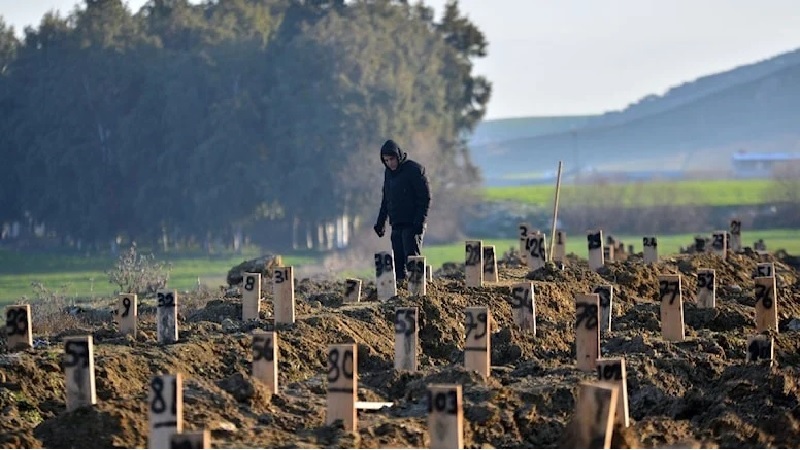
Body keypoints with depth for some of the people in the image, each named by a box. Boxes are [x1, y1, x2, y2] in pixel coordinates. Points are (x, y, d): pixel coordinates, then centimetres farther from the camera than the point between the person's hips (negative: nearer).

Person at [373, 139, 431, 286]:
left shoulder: (414, 170, -8)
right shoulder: (388, 172, 14)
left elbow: (425, 198, -11)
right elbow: (385, 200, 24)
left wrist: (420, 221, -17)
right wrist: (380, 222, 17)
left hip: (413, 224, -7)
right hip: (397, 224, 7)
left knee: (411, 256, -12)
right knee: (398, 260, 3)